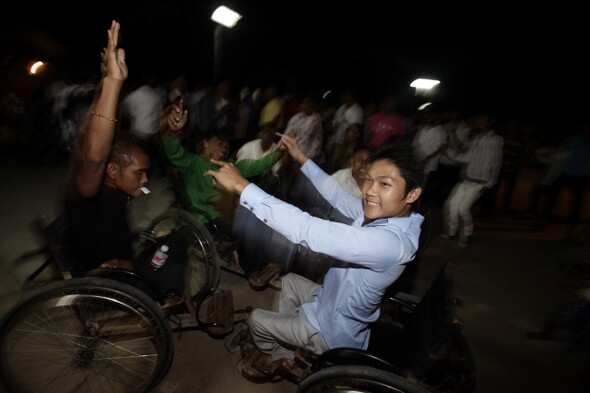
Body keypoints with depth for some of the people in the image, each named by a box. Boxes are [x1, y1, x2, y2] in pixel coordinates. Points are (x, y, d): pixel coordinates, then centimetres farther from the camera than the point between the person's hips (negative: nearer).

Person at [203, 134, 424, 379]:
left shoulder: (392, 241, -40)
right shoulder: (383, 213, -14)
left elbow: (307, 231, -47)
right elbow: (338, 197, 2)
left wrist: (241, 185, -43)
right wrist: (301, 158, 1)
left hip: (334, 335, -8)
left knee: (256, 319, 12)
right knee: (289, 280, 28)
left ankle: (275, 356, 48)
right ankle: (284, 357, 38)